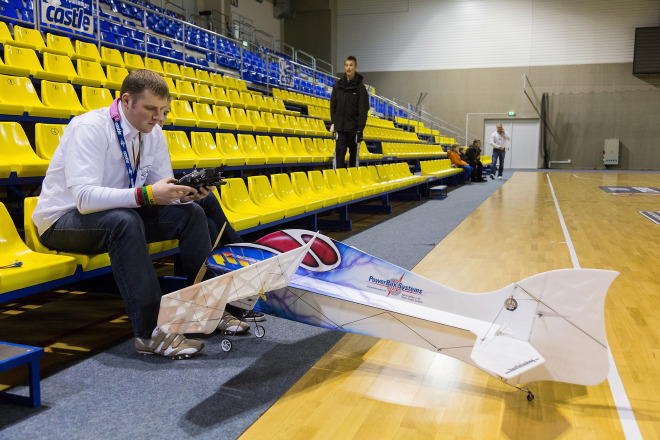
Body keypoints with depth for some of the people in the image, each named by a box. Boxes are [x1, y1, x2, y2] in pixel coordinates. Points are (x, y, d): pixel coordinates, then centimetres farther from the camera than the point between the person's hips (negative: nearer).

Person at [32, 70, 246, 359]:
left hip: (121, 215, 7)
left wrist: (187, 191, -21)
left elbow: (161, 188, 1)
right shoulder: (90, 128, -23)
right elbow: (85, 197, -33)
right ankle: (149, 331, -35)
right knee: (124, 220, -38)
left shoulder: (152, 131, -2)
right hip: (63, 220, -6)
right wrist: (146, 194, -42)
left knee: (191, 213, -11)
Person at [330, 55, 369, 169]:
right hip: (341, 127, 2)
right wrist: (333, 122, 7)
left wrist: (360, 129, -11)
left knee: (354, 153, 5)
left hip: (354, 128, -2)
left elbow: (363, 110, -6)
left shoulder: (360, 87, -3)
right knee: (339, 152, -4)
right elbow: (333, 105, 14)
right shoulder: (338, 85, 7)